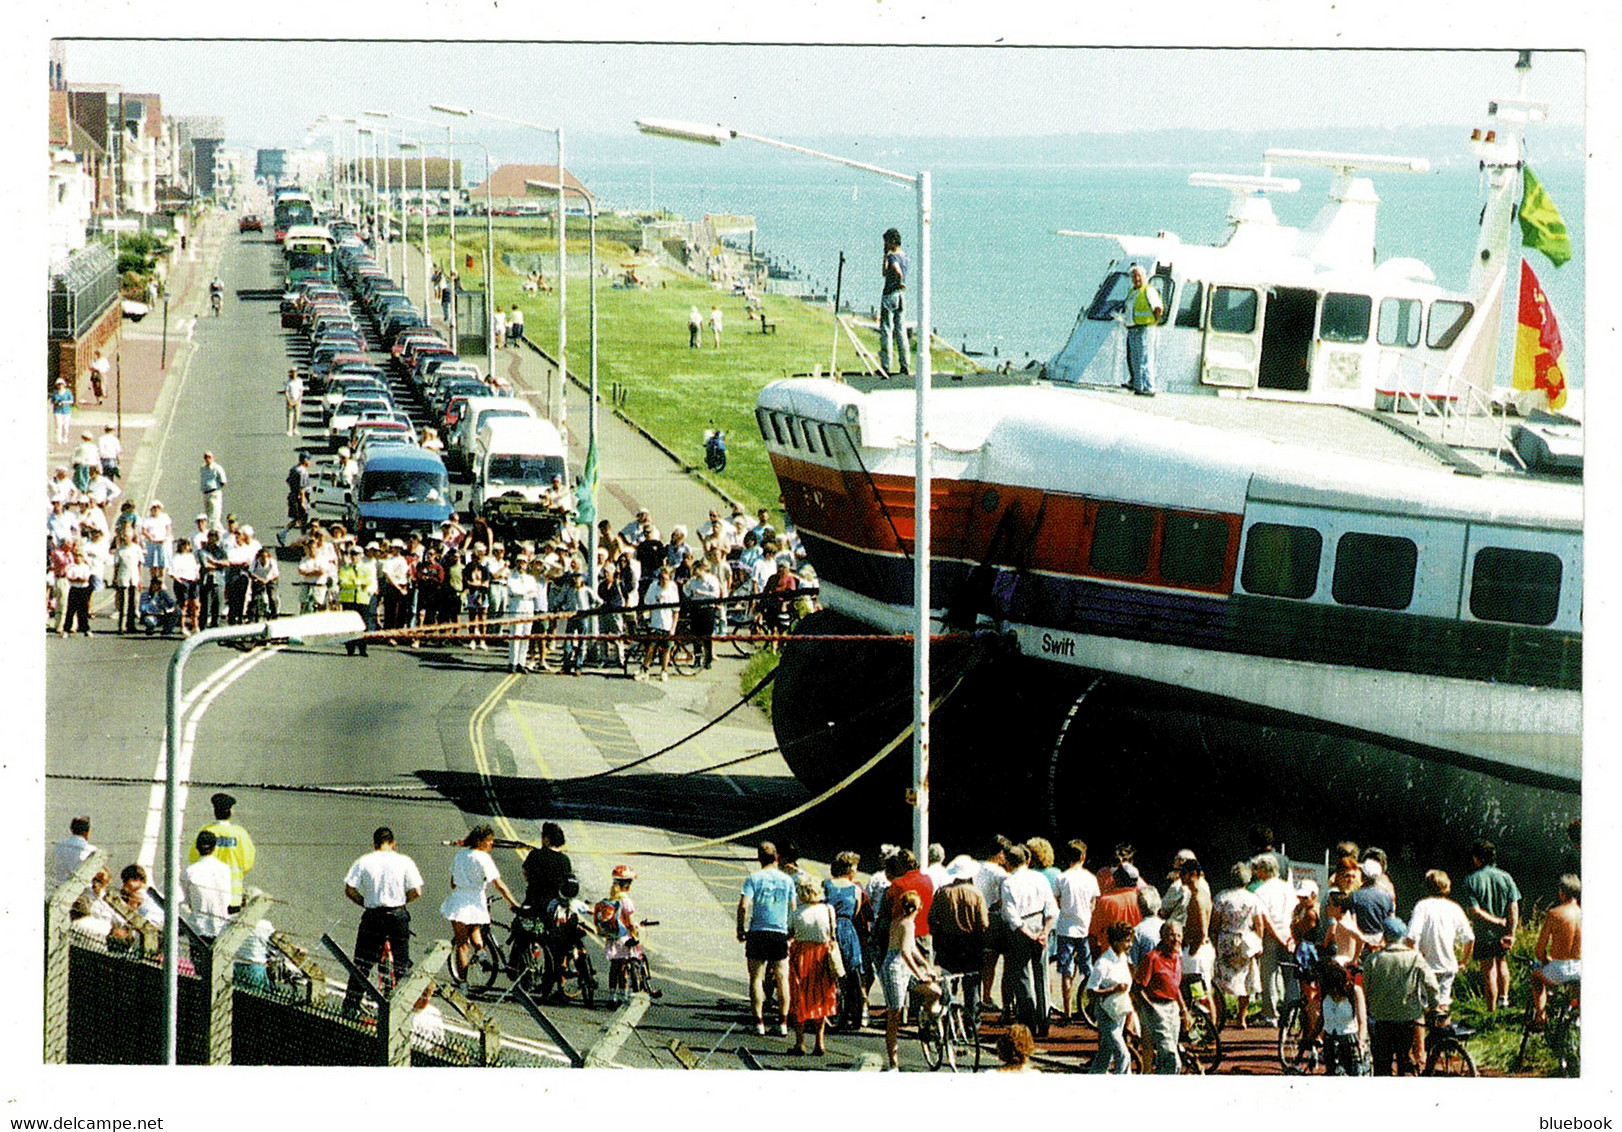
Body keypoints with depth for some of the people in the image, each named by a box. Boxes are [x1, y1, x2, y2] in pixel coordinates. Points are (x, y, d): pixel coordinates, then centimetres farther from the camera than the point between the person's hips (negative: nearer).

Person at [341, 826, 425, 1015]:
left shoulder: (363, 862, 0)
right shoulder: (404, 861, -1)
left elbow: (350, 890, -6)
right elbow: (416, 891, -5)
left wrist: (364, 902, 10)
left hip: (372, 916, 0)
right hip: (398, 915, 0)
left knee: (361, 964, 8)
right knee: (401, 964, 11)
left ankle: (350, 1006, 7)